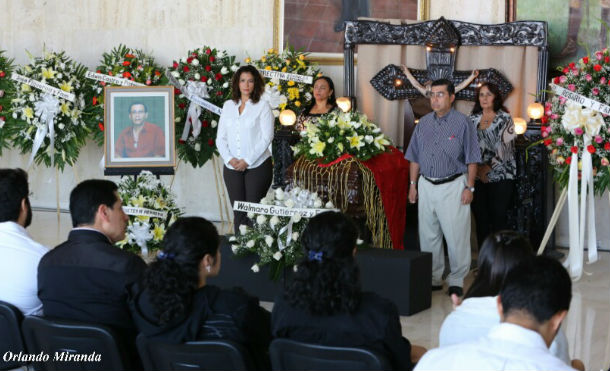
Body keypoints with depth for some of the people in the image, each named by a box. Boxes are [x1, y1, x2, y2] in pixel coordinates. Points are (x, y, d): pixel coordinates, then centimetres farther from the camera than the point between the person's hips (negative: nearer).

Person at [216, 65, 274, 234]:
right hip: (232, 168, 4)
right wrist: (229, 158, -5)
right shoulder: (228, 106, 13)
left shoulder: (262, 106, 0)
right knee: (238, 213, 3)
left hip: (257, 165, -4)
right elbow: (220, 137, 12)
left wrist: (247, 161, -11)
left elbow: (267, 137, -7)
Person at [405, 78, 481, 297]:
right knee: (428, 235, 9)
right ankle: (433, 279, 19)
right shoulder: (423, 123, 10)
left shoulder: (462, 123, -4)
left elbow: (471, 159, -5)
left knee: (456, 236, -4)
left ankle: (456, 281, 6)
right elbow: (415, 157, 15)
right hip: (426, 186, 5)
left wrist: (469, 187, -9)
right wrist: (413, 185, 10)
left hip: (452, 186, -5)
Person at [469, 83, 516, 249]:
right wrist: (477, 169, -4)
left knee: (499, 218, -5)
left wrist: (489, 167, -11)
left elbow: (505, 146, -7)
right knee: (481, 219, 3)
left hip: (500, 176, -3)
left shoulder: (505, 119, 1)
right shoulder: (472, 120, 12)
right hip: (478, 177, 3)